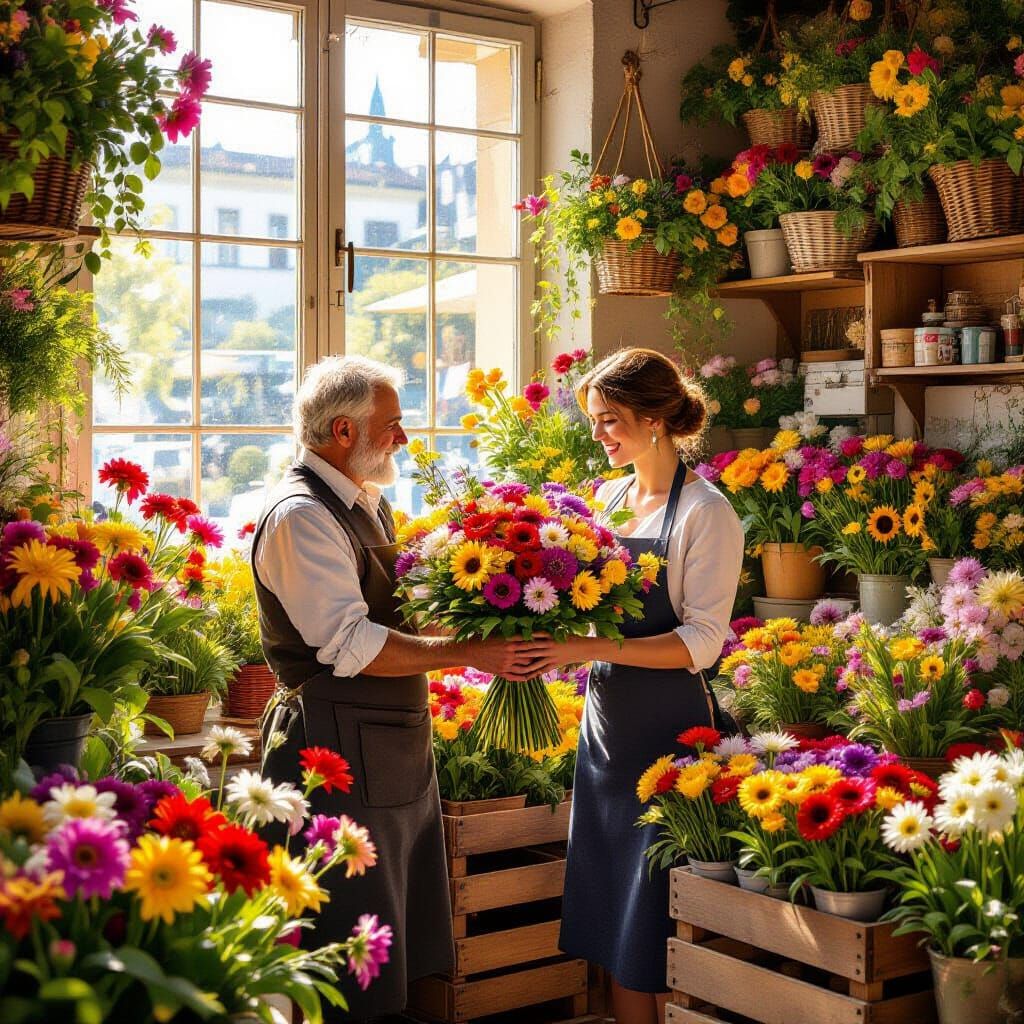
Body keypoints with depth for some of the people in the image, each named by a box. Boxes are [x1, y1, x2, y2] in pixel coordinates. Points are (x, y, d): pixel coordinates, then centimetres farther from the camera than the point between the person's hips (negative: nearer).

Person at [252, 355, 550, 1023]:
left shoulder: (367, 503, 14)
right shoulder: (301, 516, -17)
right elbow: (353, 646, -24)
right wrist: (468, 653, -21)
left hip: (397, 743, 10)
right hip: (341, 756, -10)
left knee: (407, 941, 19)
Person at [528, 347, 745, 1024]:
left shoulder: (705, 512, -11)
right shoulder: (609, 498, 10)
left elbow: (701, 641, -18)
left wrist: (586, 648, -26)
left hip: (668, 726, -7)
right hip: (606, 720, 7)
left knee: (659, 921, 2)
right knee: (610, 912, 13)